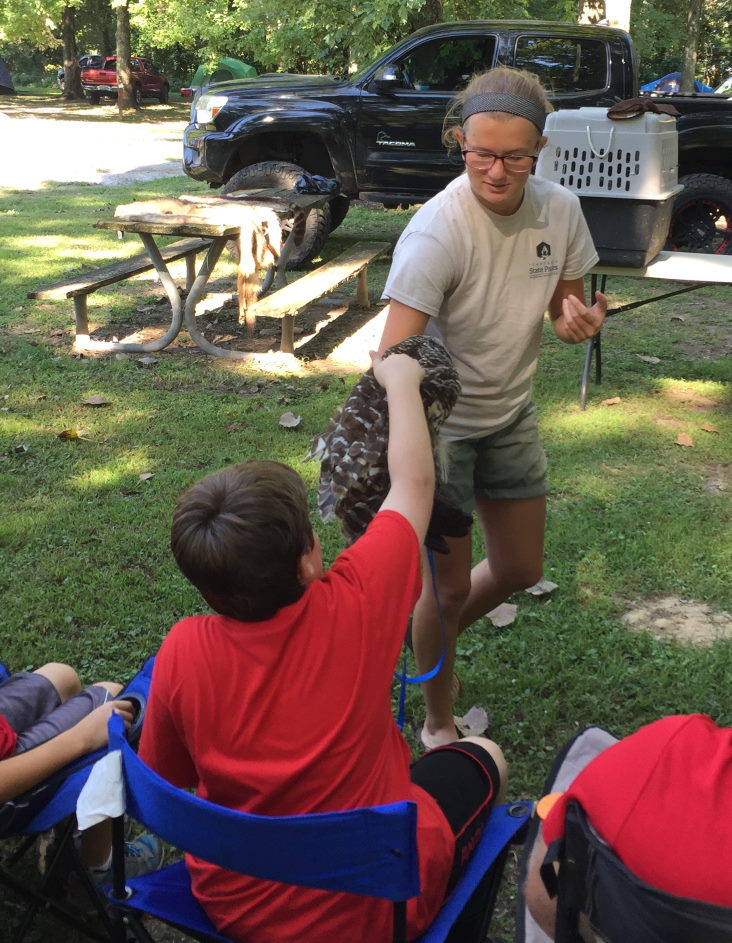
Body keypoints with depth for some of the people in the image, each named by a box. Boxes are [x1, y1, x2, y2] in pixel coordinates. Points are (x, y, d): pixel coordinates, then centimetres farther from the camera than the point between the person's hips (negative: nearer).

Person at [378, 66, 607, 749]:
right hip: (439, 421, -6)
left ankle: (431, 645, 46)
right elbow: (395, 355, -35)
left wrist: (578, 324, -18)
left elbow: (567, 307, 7)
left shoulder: (560, 211, -9)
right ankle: (438, 726, 28)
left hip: (511, 415, 6)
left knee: (520, 571, 17)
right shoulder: (437, 230, -27)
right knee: (449, 586, 4)